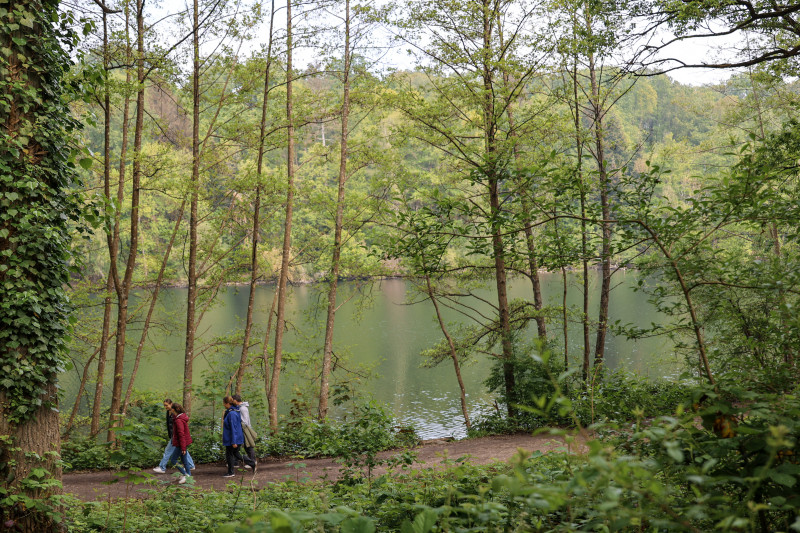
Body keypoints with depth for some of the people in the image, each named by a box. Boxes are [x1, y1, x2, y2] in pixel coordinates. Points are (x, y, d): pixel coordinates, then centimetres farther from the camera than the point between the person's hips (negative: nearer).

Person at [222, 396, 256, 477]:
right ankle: (252, 463, 14)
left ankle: (231, 472, 17)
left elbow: (233, 428, -24)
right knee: (236, 454, 18)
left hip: (231, 439, -10)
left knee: (229, 455, 5)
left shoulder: (231, 414, -23)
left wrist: (233, 442, -22)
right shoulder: (236, 411, 8)